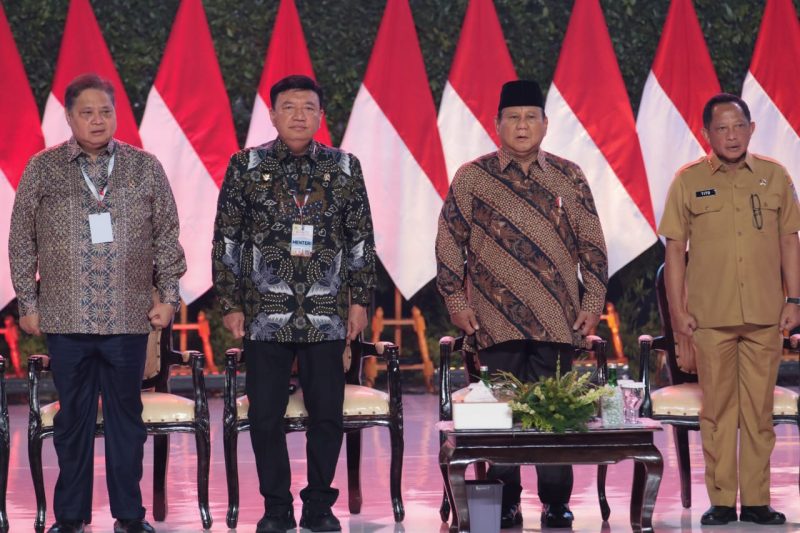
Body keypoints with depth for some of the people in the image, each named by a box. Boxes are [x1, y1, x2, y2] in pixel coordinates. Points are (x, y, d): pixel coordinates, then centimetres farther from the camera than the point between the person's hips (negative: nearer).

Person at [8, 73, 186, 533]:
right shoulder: (42, 169, 3)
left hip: (129, 319, 0)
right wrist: (28, 303, 3)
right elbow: (22, 242, 6)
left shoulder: (145, 168, 5)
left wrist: (168, 295, 3)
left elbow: (167, 237, 8)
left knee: (126, 416, 6)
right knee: (73, 417, 6)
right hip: (66, 318, 0)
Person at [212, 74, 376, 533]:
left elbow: (362, 242, 9)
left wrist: (360, 301, 4)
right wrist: (231, 305, 0)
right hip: (266, 315, -1)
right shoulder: (246, 167, 3)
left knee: (327, 414, 3)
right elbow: (227, 241, 4)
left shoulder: (345, 168, 6)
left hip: (327, 317, 1)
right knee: (266, 415, 2)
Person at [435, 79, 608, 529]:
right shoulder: (472, 177, 5)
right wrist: (456, 300, 0)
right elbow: (449, 242, 6)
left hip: (558, 319, 1)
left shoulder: (569, 178, 8)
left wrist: (593, 302, 3)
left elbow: (592, 246, 9)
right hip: (496, 319, 0)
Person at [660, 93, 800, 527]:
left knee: (759, 410, 4)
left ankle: (757, 501, 10)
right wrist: (677, 310, -2)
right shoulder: (688, 181, 1)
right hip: (710, 316, -1)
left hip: (765, 315, 1)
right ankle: (721, 501, 9)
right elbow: (675, 249, 3)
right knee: (717, 410, 3)